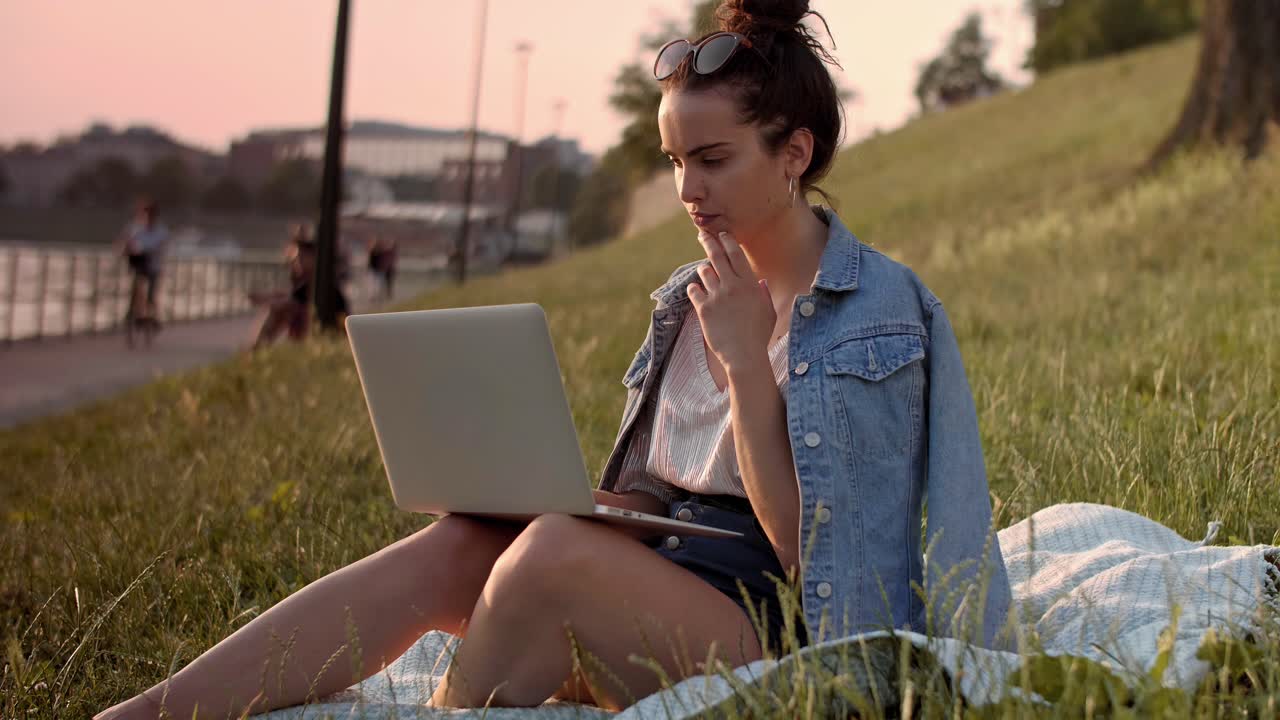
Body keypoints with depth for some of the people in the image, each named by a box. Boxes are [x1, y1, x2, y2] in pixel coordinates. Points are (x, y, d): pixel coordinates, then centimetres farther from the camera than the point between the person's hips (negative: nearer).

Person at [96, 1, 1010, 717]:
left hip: (777, 638, -6)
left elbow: (806, 549, -13)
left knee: (556, 552, -32)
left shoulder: (883, 312, -8)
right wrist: (546, 498, -6)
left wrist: (745, 364, -16)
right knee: (457, 543, -19)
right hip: (661, 604, 6)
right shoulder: (691, 298, 13)